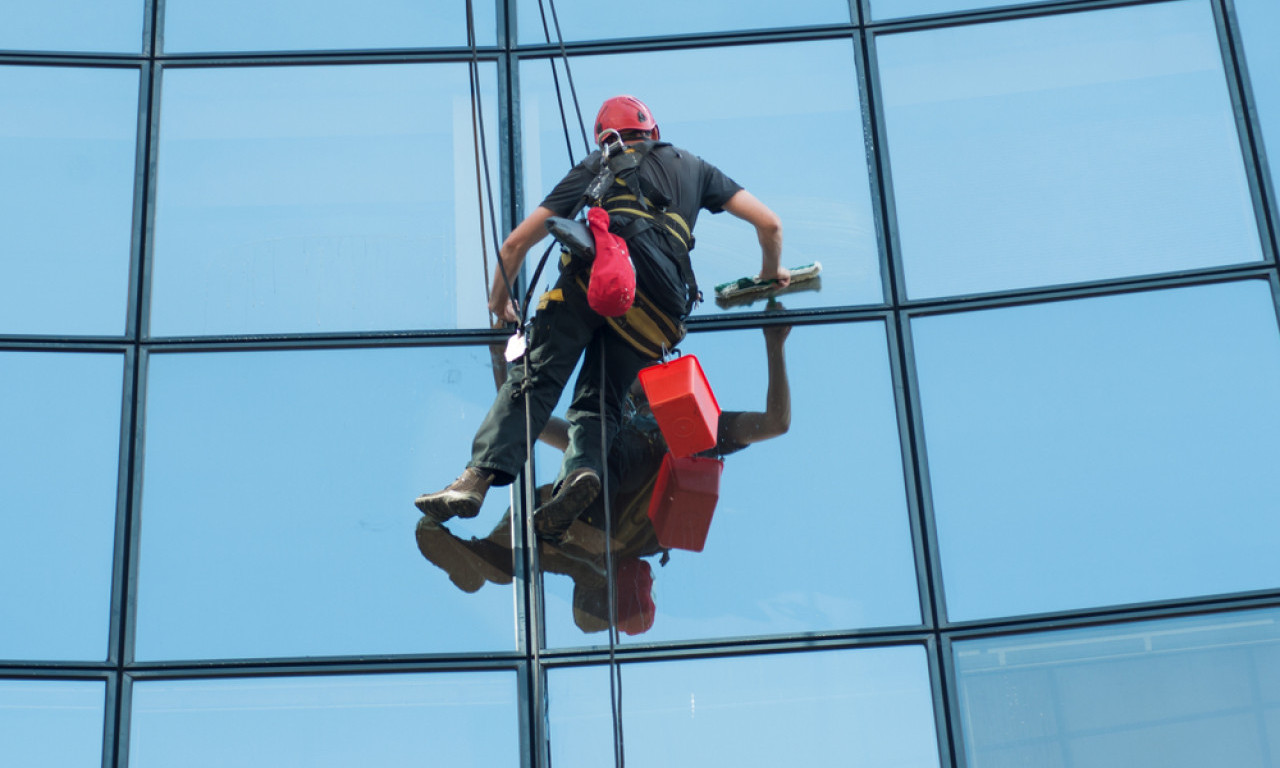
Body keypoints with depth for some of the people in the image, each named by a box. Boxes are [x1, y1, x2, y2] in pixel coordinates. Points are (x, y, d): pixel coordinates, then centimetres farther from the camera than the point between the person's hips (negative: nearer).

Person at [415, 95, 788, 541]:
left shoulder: (594, 168, 31)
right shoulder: (691, 167, 36)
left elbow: (515, 244, 29)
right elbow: (769, 224, 31)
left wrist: (499, 301, 45)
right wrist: (771, 272, 50)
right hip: (657, 300, 1)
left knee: (534, 379, -7)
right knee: (598, 400, 5)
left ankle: (479, 476, -25)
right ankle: (582, 469, -25)